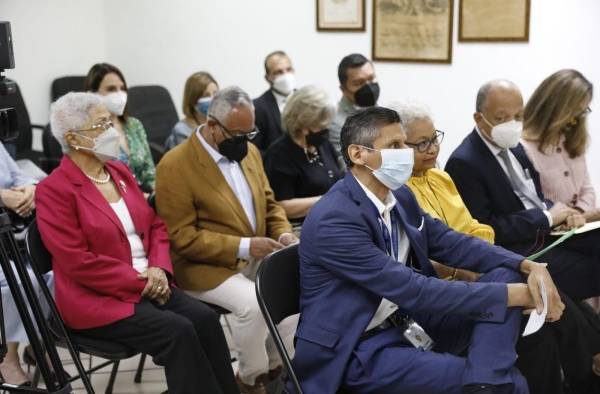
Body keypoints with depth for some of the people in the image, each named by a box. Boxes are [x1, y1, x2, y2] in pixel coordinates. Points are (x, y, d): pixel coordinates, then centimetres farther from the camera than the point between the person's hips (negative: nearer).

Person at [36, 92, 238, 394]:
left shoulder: (119, 171, 12)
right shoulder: (53, 190, -10)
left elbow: (155, 225, 16)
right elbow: (79, 263, -15)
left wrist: (158, 269, -4)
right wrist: (139, 281, -14)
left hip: (149, 284, 7)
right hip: (98, 298, -6)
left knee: (204, 318, -18)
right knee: (178, 331, -26)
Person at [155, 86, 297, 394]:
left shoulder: (249, 151, 7)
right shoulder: (175, 166, -15)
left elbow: (269, 203, 16)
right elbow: (182, 238, -18)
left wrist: (283, 233, -7)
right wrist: (243, 247, -24)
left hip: (257, 256, 7)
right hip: (207, 266, -7)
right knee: (252, 304, -30)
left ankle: (278, 366, 5)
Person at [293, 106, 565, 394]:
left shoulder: (400, 196, 5)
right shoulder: (333, 220, -22)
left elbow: (452, 244, 8)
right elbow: (414, 289, -26)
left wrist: (528, 265, -9)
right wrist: (515, 294, -24)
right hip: (360, 350, -9)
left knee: (506, 274, -7)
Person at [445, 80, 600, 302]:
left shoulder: (514, 148, 13)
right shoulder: (463, 164, -14)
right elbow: (486, 230, -18)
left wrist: (561, 213, -3)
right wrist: (546, 217, -13)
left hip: (547, 232, 8)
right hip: (517, 250, -8)